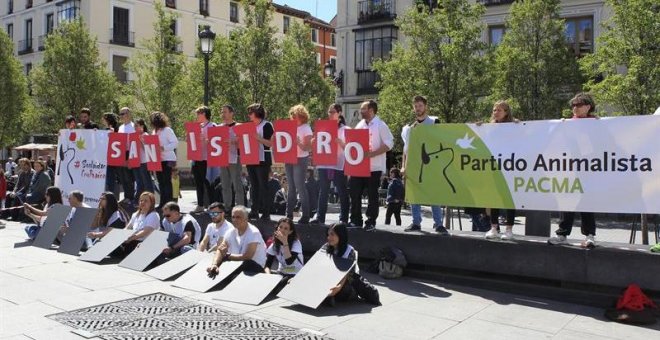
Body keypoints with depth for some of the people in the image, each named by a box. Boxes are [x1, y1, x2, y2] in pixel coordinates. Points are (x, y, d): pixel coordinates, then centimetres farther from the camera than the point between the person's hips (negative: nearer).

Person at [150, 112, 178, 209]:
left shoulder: (167, 130, -8)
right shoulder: (155, 131, 15)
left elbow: (175, 142, -15)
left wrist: (163, 148, -21)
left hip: (167, 159, -8)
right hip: (158, 159, 8)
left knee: (167, 181, -6)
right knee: (161, 182, 9)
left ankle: (168, 203, -3)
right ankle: (163, 202, 15)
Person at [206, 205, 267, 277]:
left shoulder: (253, 233, -19)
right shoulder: (231, 232, 0)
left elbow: (247, 257, -23)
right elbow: (220, 250, -6)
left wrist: (227, 255, -12)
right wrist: (214, 264, -27)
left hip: (255, 266, -5)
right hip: (237, 262, 6)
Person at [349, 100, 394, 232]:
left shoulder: (380, 125, -5)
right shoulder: (359, 125, 14)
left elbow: (389, 144, -13)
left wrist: (371, 154, -20)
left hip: (374, 166, -6)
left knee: (372, 195, 2)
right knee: (354, 193, 5)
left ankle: (371, 222, 10)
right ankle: (356, 220, 15)